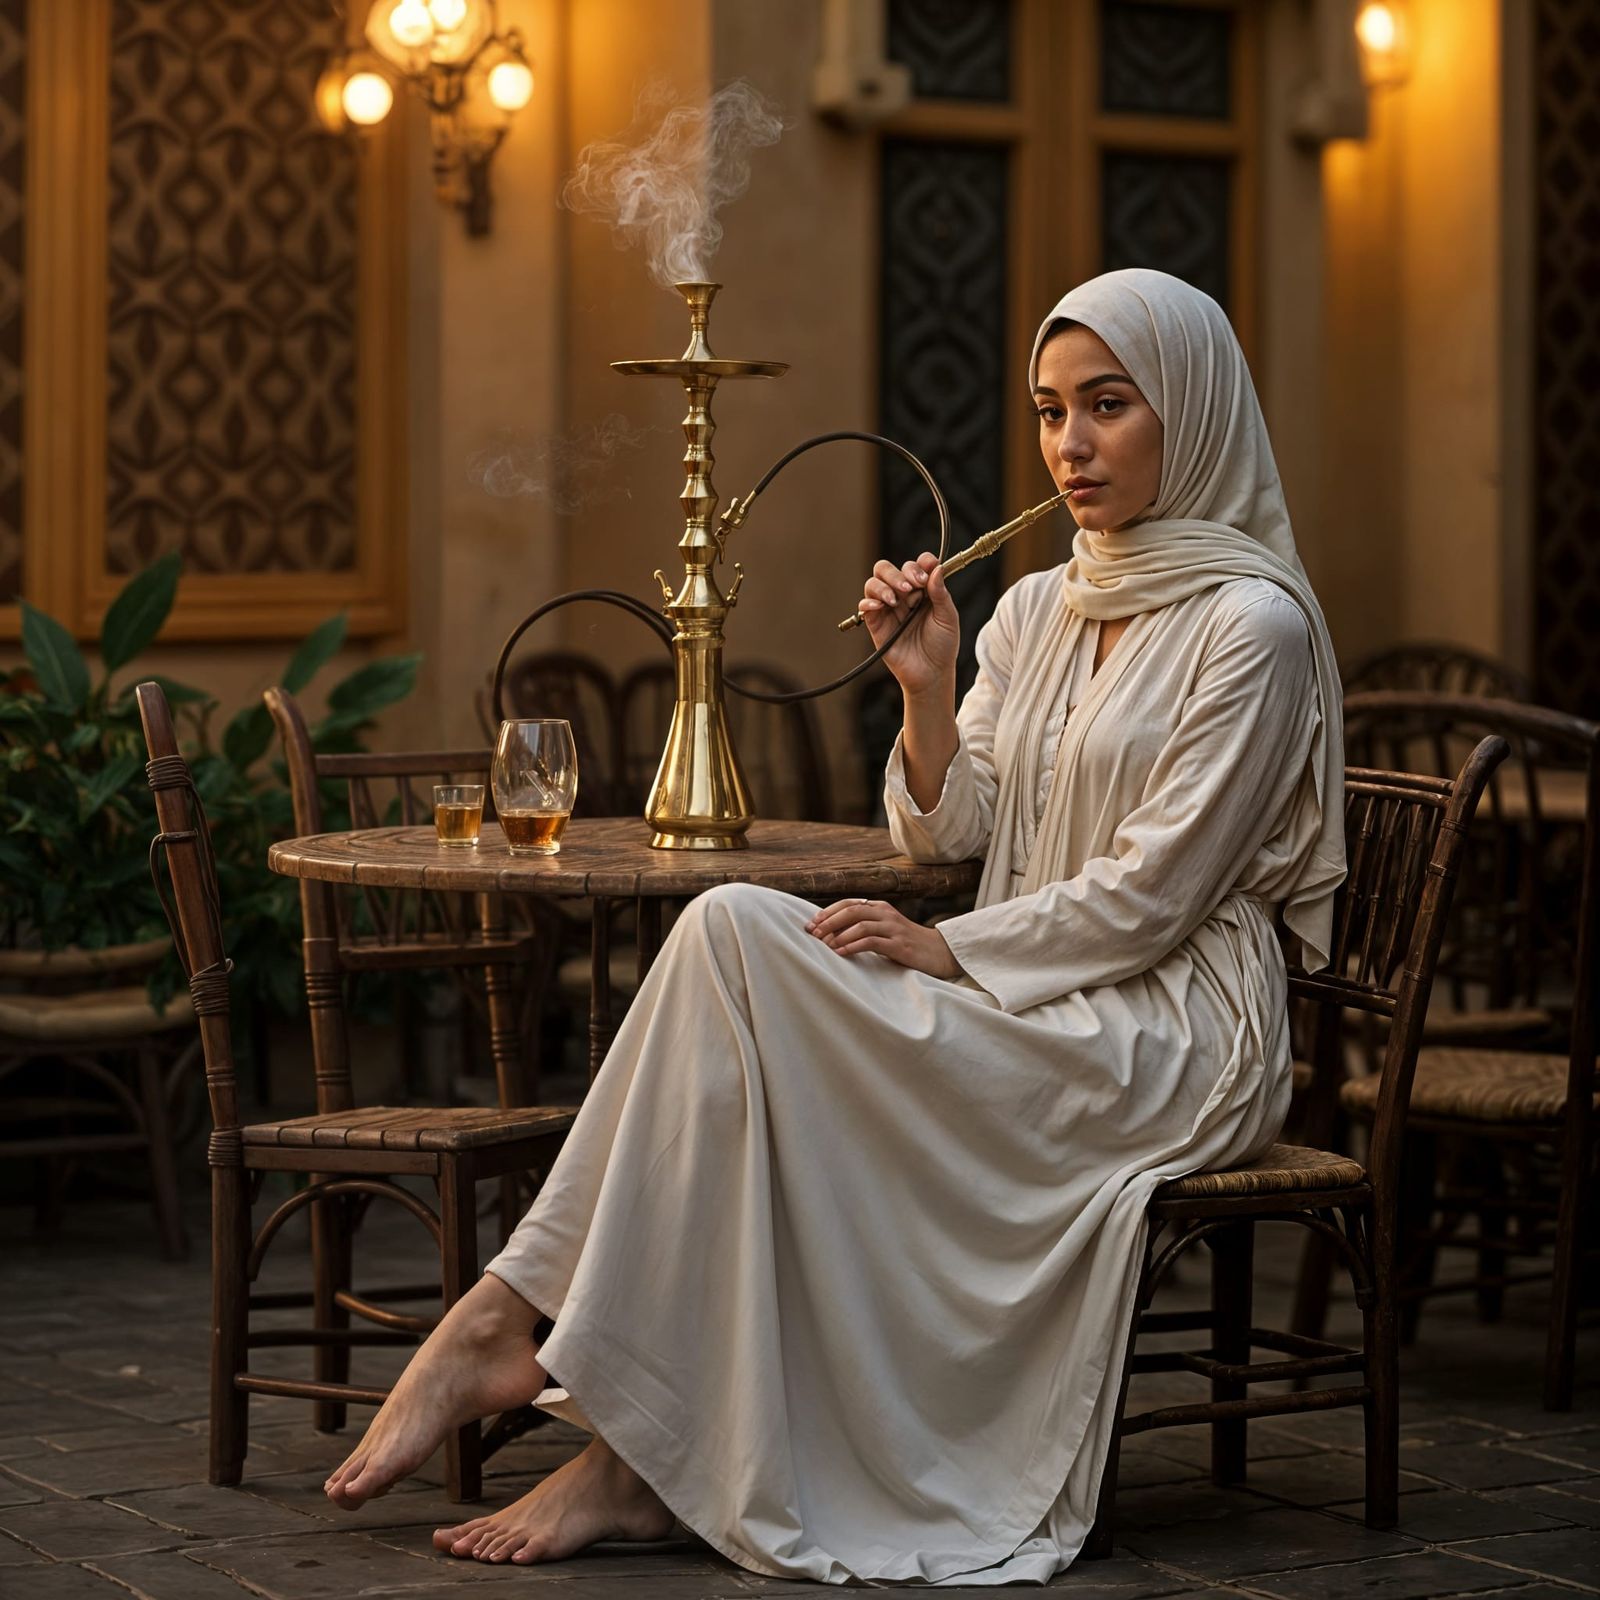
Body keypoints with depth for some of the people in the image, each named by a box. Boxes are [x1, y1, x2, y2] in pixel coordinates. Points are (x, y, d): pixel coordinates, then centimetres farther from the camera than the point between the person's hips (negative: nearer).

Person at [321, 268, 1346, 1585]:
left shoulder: (1252, 624, -7)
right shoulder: (1038, 609, 17)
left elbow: (1156, 892, -13)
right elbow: (948, 833, 13)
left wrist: (950, 952, -15)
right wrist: (929, 684, -4)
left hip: (1174, 1033, -7)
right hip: (1035, 1018, 7)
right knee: (734, 930, -21)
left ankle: (519, 1318, -21)